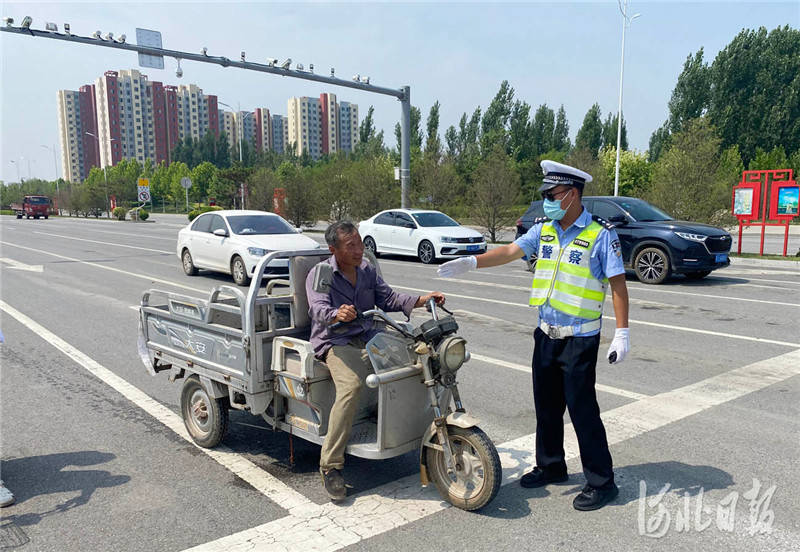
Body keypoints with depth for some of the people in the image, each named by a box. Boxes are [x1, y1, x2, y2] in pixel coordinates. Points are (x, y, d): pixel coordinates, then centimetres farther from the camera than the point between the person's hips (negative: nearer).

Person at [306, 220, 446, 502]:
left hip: (368, 338, 6)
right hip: (335, 341, -5)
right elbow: (318, 309, -20)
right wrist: (337, 315, -43)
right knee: (352, 384, -34)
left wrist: (421, 300, -6)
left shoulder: (367, 269, 15)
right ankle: (330, 465, -24)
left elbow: (387, 298, 9)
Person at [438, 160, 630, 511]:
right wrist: (471, 262, -15)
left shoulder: (601, 234, -10)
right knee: (546, 405, 15)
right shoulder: (544, 229, 6)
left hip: (580, 339, -6)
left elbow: (618, 284, -10)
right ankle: (551, 466, 32)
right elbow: (510, 251, -1)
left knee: (582, 409, -3)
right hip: (546, 334, 6)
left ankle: (601, 482, 11)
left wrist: (621, 334, -13)